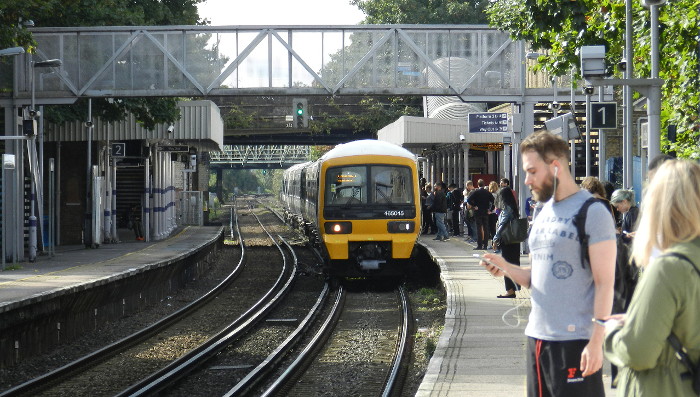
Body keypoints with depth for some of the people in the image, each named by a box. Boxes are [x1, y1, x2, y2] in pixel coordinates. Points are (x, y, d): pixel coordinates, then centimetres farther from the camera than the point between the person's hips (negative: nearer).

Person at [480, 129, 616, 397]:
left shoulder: (592, 212, -9)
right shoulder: (544, 212, 16)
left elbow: (604, 283, -12)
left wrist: (596, 342, -17)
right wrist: (506, 268, 1)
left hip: (575, 340, -8)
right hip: (538, 336, 8)